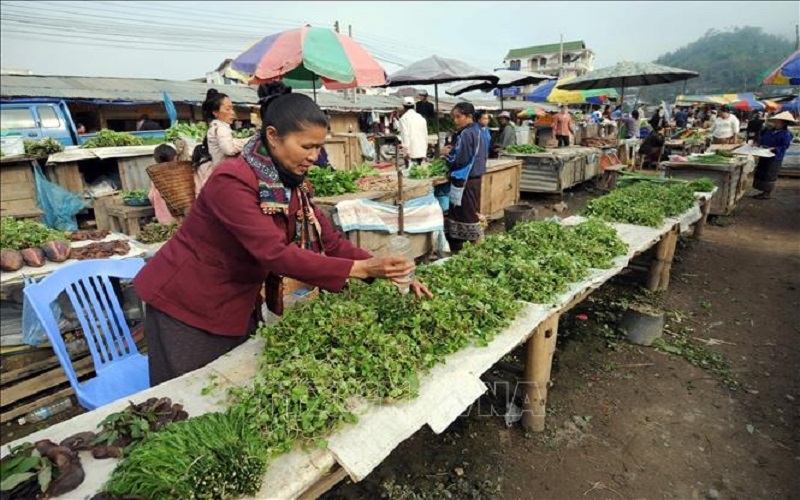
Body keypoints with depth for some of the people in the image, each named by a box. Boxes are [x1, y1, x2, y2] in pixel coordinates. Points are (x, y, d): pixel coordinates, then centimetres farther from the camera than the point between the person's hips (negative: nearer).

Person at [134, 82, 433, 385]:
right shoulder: (232, 180, -28)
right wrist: (361, 268, -38)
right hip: (186, 305, -7)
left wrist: (386, 273, -15)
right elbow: (275, 253, -35)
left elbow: (330, 241, -5)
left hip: (239, 306, 7)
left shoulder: (295, 184, -5)